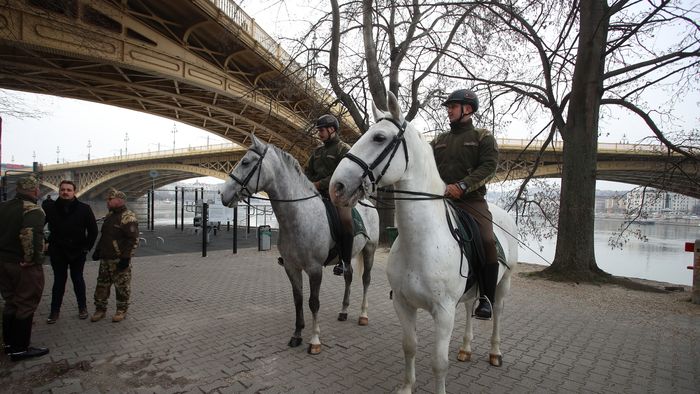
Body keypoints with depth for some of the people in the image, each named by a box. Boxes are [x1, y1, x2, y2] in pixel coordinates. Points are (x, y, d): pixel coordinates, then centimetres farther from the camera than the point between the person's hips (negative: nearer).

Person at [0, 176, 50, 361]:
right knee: (25, 305, 4)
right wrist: (31, 258, -22)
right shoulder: (33, 210, -18)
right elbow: (29, 235, -33)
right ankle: (20, 349, 13)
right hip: (24, 266, -8)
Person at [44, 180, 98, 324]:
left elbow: (93, 230, -2)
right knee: (59, 280, 8)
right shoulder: (50, 208, -4)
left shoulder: (84, 208, -7)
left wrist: (87, 246, -5)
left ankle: (82, 307, 22)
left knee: (78, 279, 10)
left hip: (78, 251, -1)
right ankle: (55, 310, 20)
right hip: (57, 251, 1)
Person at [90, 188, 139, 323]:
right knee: (102, 284, 14)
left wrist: (126, 257, -22)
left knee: (122, 286, 3)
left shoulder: (128, 217, -15)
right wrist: (98, 251, 18)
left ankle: (122, 310, 16)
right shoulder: (109, 216, 14)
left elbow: (133, 239, -20)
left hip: (120, 260, -8)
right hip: (105, 259, 9)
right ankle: (100, 309, 27)